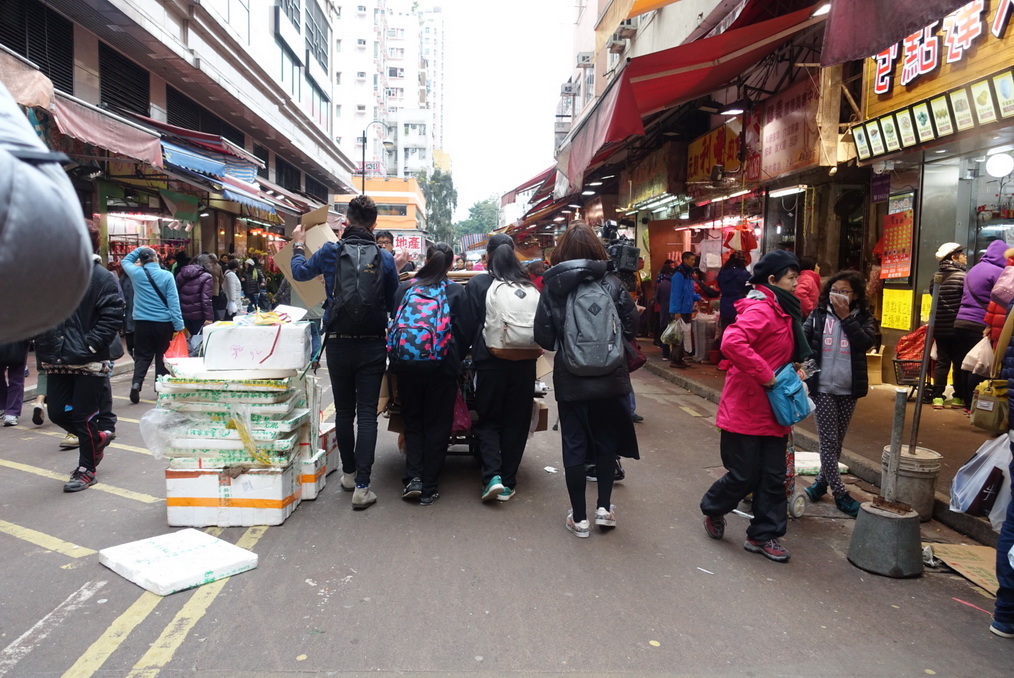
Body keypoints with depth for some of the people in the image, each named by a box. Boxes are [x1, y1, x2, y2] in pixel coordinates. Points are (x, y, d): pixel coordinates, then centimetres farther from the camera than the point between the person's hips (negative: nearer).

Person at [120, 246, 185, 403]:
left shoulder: (136, 273, -1)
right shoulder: (167, 275, -7)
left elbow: (126, 261, 24)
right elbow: (173, 302, -9)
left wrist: (139, 249, 22)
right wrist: (179, 325, -7)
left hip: (142, 322, 2)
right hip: (163, 323, -1)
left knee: (142, 356, 8)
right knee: (162, 356, 9)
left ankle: (136, 383, -11)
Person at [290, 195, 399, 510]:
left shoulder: (330, 252, -2)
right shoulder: (385, 257, -4)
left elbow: (300, 272, 16)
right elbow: (394, 303, 6)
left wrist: (297, 245, 34)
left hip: (338, 344, 1)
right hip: (372, 346, -1)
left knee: (343, 411, 15)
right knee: (367, 414, 1)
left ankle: (349, 473, 29)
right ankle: (362, 486, -2)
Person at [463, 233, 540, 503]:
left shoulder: (477, 284, -4)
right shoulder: (529, 286, 3)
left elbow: (470, 324, -4)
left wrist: (471, 353, 11)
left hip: (490, 359, -2)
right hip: (524, 361, 2)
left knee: (488, 419, 12)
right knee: (516, 420, 12)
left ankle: (492, 475, -4)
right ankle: (508, 483, 16)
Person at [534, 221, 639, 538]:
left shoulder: (552, 287, -8)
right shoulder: (612, 284, -6)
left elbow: (544, 339, -8)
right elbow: (630, 330, -2)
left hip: (570, 380, -1)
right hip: (610, 378, 1)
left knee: (574, 445, 9)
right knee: (607, 440, 19)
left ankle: (579, 517, 17)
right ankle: (604, 507, 20)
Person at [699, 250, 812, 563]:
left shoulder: (782, 311, 14)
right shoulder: (760, 310, -17)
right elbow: (732, 343, -34)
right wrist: (766, 375, -28)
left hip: (771, 411, 9)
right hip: (746, 409, -9)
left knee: (773, 477, 10)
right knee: (745, 476, 2)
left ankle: (763, 535, 23)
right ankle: (713, 508, 30)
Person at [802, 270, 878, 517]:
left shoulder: (864, 318, 2)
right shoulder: (818, 315, 2)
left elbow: (866, 342, -15)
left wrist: (845, 317, -14)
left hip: (848, 389, 2)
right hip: (822, 387, -2)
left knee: (837, 441, 13)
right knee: (829, 441, -2)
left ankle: (822, 480, 29)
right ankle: (840, 493, 5)